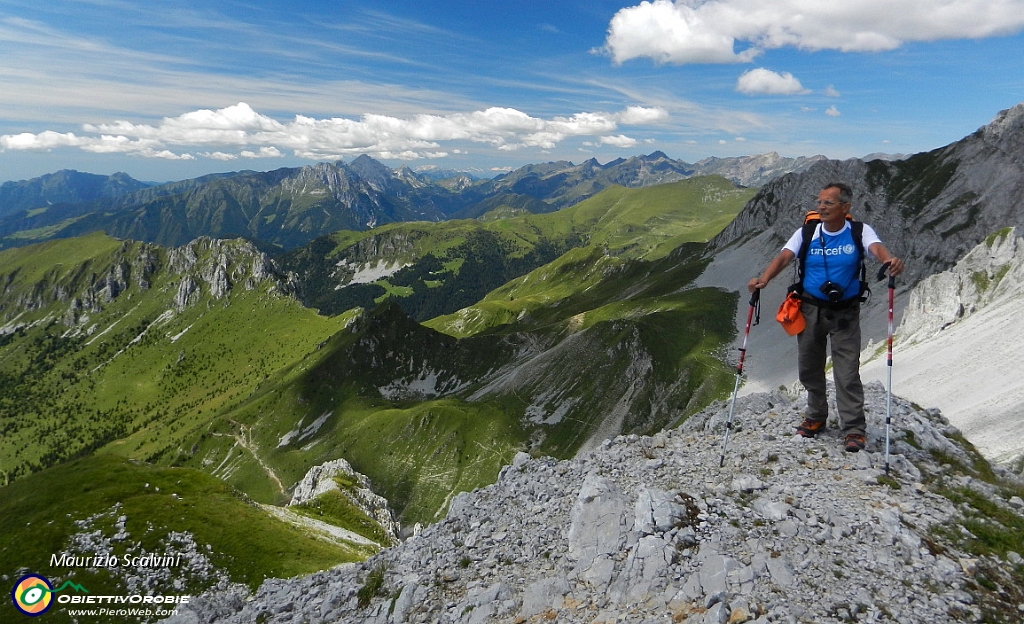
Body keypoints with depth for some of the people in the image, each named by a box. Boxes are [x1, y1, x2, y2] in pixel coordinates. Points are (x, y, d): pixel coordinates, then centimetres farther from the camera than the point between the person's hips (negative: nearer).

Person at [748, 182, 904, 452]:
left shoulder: (859, 231, -6)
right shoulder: (806, 233, -2)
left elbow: (877, 248, -26)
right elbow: (784, 257, -16)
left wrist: (890, 260, -50)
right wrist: (764, 278, -36)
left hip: (845, 311, -2)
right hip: (810, 309, 3)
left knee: (848, 372, -5)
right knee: (809, 367, 12)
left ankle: (854, 429, 6)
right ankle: (816, 418, 32)